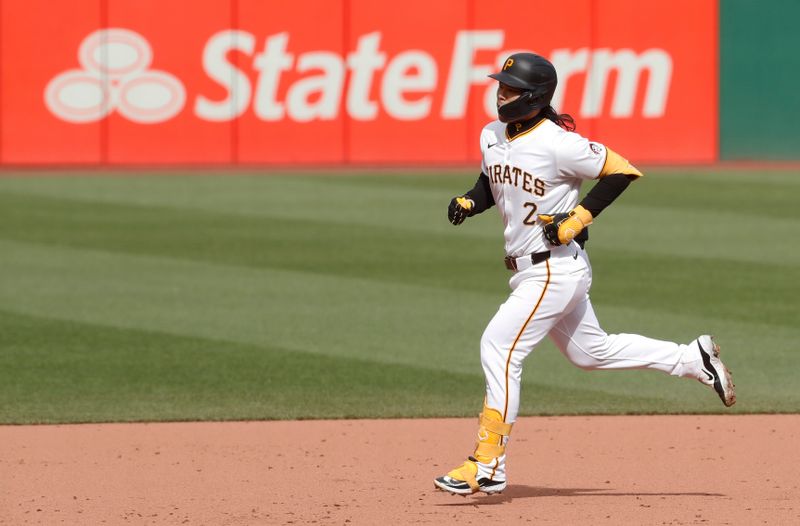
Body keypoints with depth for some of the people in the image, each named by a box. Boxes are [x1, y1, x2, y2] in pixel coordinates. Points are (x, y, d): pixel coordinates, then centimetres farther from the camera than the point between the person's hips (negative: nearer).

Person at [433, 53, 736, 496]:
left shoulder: (558, 143, -19)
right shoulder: (492, 135, 5)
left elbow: (622, 171, -15)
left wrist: (578, 218, -20)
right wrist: (469, 202, 1)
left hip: (556, 269, -10)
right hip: (528, 270, 10)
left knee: (499, 346, -15)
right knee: (591, 351, 20)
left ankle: (487, 467, -10)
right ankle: (693, 359, 32)